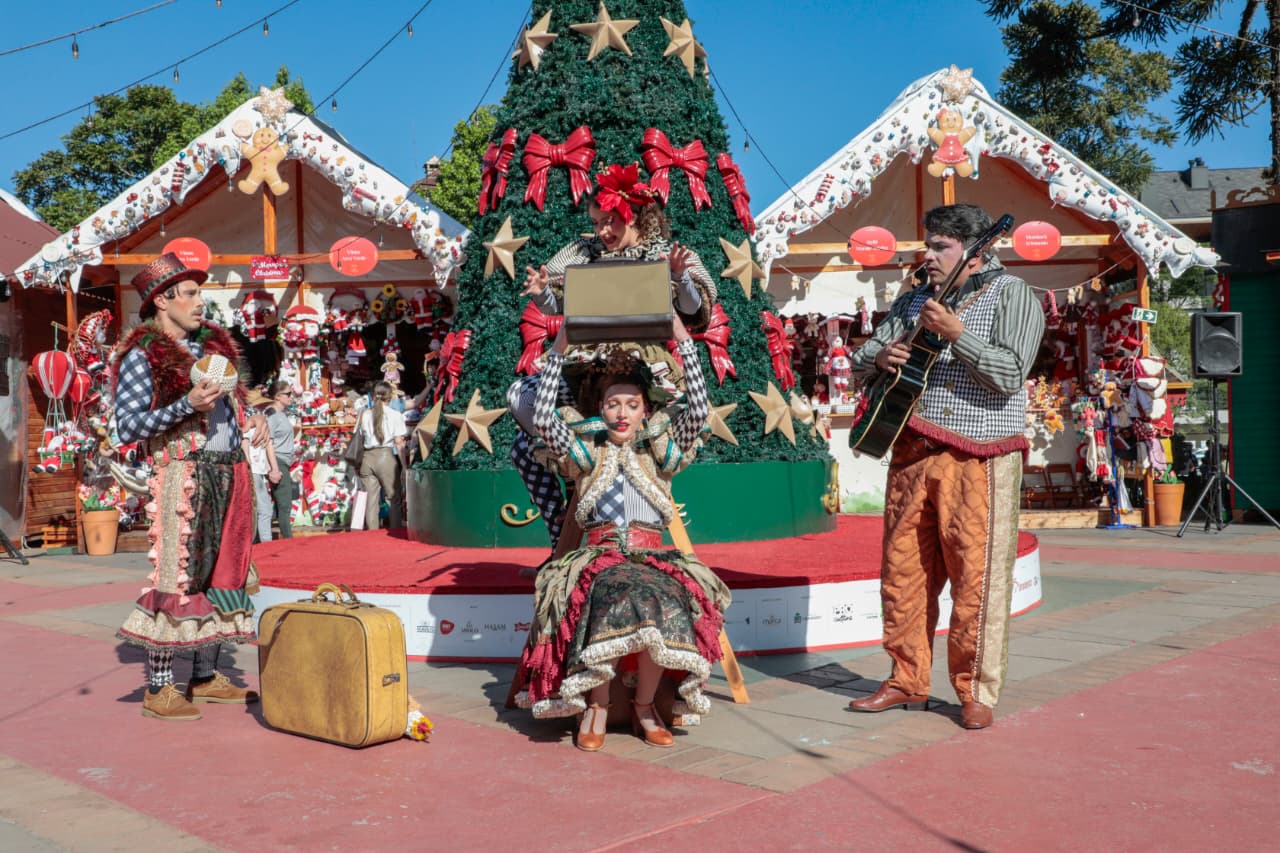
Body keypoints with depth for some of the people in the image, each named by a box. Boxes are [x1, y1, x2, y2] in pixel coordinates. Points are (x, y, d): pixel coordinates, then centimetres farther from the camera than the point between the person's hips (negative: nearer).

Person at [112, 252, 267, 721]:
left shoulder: (214, 344, 15)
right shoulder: (142, 356, -5)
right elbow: (126, 427, -13)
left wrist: (252, 418, 9)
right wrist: (187, 406, -22)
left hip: (229, 474, 7)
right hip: (183, 474, -7)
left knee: (220, 575, 10)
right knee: (177, 577, -7)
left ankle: (206, 677, 20)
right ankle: (158, 689, 2)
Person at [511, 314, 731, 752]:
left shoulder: (658, 453, 16)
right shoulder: (586, 453, 15)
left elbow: (698, 410, 2)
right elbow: (542, 417, -1)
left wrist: (683, 341, 0)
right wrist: (558, 351, -3)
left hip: (652, 557, 1)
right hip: (599, 556, -1)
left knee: (662, 607, -34)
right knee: (608, 604, -36)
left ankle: (644, 706, -12)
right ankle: (597, 704, -18)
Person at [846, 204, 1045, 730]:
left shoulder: (1011, 295, -1)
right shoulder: (915, 299, 17)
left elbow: (1010, 374, -14)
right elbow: (860, 359, 18)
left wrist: (956, 333, -22)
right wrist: (879, 356, -5)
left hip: (978, 458, -6)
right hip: (912, 451, 6)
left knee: (976, 577, -4)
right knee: (902, 572, 7)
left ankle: (977, 692, 8)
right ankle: (908, 681, 19)